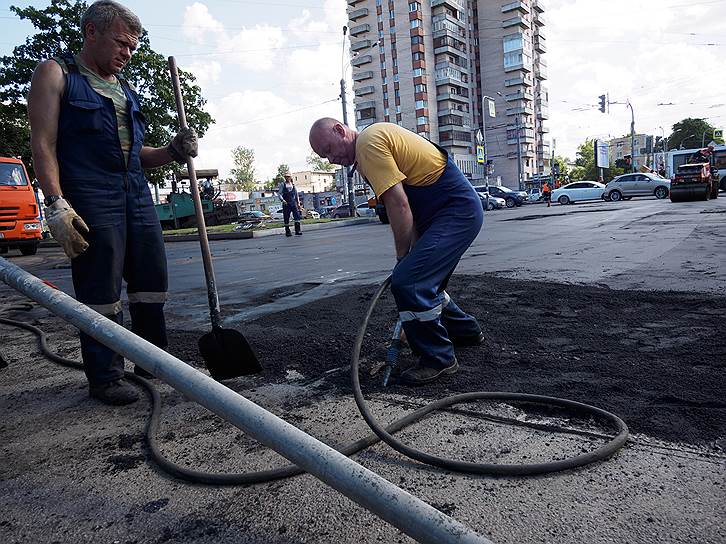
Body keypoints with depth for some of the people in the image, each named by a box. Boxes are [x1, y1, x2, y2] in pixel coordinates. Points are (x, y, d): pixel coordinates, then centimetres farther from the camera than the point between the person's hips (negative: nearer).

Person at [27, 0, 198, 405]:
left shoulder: (125, 89, 22)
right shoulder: (56, 74, 4)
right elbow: (43, 143, -6)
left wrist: (172, 152, 7)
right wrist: (56, 204, -17)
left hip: (138, 197, 7)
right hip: (90, 201, -7)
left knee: (152, 285, 9)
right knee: (101, 294, -3)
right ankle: (105, 376, 9)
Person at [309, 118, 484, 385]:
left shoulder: (368, 141, -13)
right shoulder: (366, 153, 19)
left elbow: (398, 206, -19)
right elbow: (406, 205, 13)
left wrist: (402, 256, -8)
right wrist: (412, 253, 4)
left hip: (457, 211, -10)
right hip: (457, 211, 10)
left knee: (408, 281, -17)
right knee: (423, 281, 19)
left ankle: (438, 358, -3)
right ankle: (466, 331, 37)